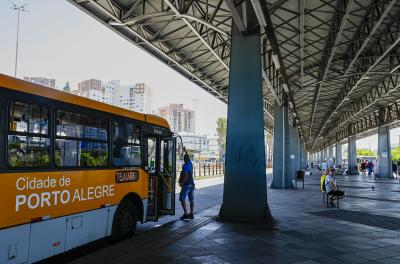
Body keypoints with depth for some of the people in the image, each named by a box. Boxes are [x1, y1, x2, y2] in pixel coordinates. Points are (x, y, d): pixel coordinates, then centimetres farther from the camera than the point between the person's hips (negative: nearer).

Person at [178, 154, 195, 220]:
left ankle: (185, 213, -6)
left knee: (182, 199, -1)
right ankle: (191, 214, 12)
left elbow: (186, 176, -22)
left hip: (186, 184, -8)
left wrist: (182, 183, -12)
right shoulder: (190, 164, 7)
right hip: (192, 184, 8)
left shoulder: (185, 166, -15)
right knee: (191, 200, 9)